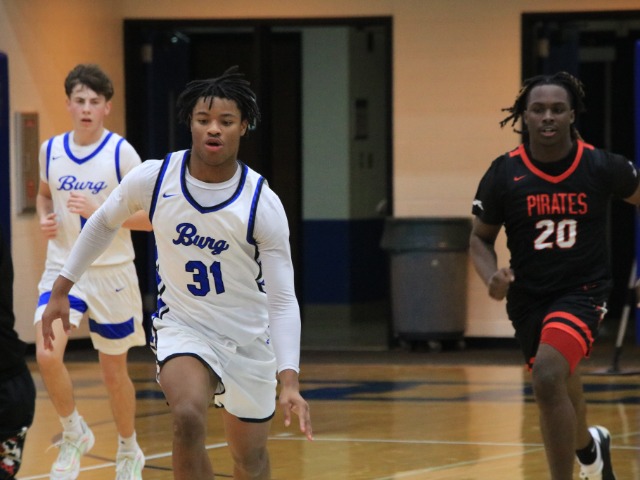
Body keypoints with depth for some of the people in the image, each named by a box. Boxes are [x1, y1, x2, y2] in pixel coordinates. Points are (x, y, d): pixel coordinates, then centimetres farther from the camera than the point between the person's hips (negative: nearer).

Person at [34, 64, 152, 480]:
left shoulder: (121, 153, -10)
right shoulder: (51, 150, 2)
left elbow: (149, 217, -10)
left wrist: (98, 211, -22)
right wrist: (45, 219, 0)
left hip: (111, 273, -2)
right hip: (62, 268, 2)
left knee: (114, 371, 9)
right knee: (47, 354, -19)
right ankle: (74, 433, 5)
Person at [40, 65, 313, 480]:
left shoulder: (264, 204, -19)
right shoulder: (154, 178, -14)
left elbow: (282, 301, -18)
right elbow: (103, 223, 8)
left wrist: (290, 383, -29)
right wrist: (61, 290, 11)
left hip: (249, 337, 1)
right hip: (181, 326, -1)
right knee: (189, 417, -31)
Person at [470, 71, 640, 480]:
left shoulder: (602, 167, -11)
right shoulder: (504, 174, -9)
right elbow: (481, 238, 4)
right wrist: (492, 277, -17)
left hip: (582, 292, -3)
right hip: (529, 299, 3)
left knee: (548, 377, -29)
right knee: (560, 390, 22)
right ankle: (589, 446, 56)